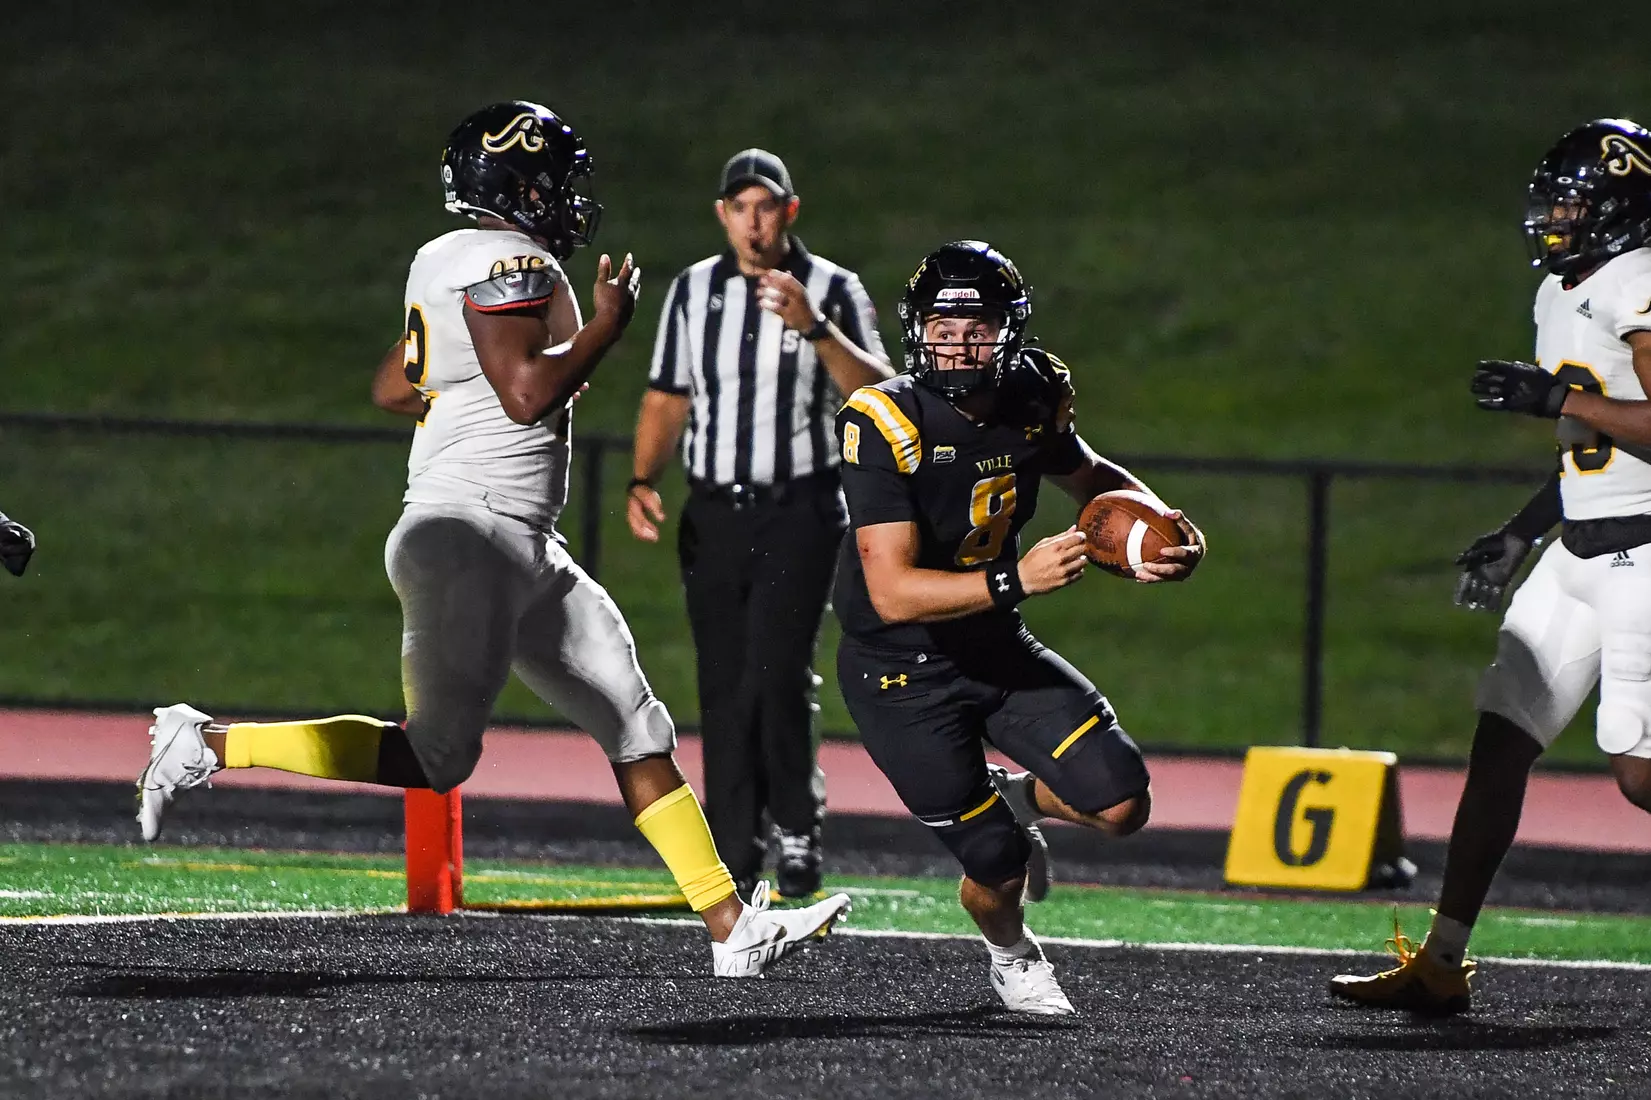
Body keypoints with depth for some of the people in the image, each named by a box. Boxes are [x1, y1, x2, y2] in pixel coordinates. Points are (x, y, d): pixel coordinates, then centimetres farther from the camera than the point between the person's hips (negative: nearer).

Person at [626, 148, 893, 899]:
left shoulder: (832, 290, -1)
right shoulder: (694, 290, 10)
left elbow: (875, 393, -13)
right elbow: (667, 398, 16)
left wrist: (815, 328, -27)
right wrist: (643, 481, 1)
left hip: (799, 511, -4)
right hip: (714, 514, 4)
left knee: (777, 673, -17)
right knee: (723, 688, 2)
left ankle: (798, 828, -2)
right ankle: (735, 860, 6)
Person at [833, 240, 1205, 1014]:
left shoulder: (1032, 399, -8)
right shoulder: (887, 426, -25)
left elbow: (1092, 480, 15)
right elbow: (893, 594, -31)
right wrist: (1016, 580, -40)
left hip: (996, 648, 5)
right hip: (902, 672, -5)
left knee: (1121, 806, -8)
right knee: (998, 867, -2)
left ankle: (1015, 800, 27)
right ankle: (1010, 951, 36)